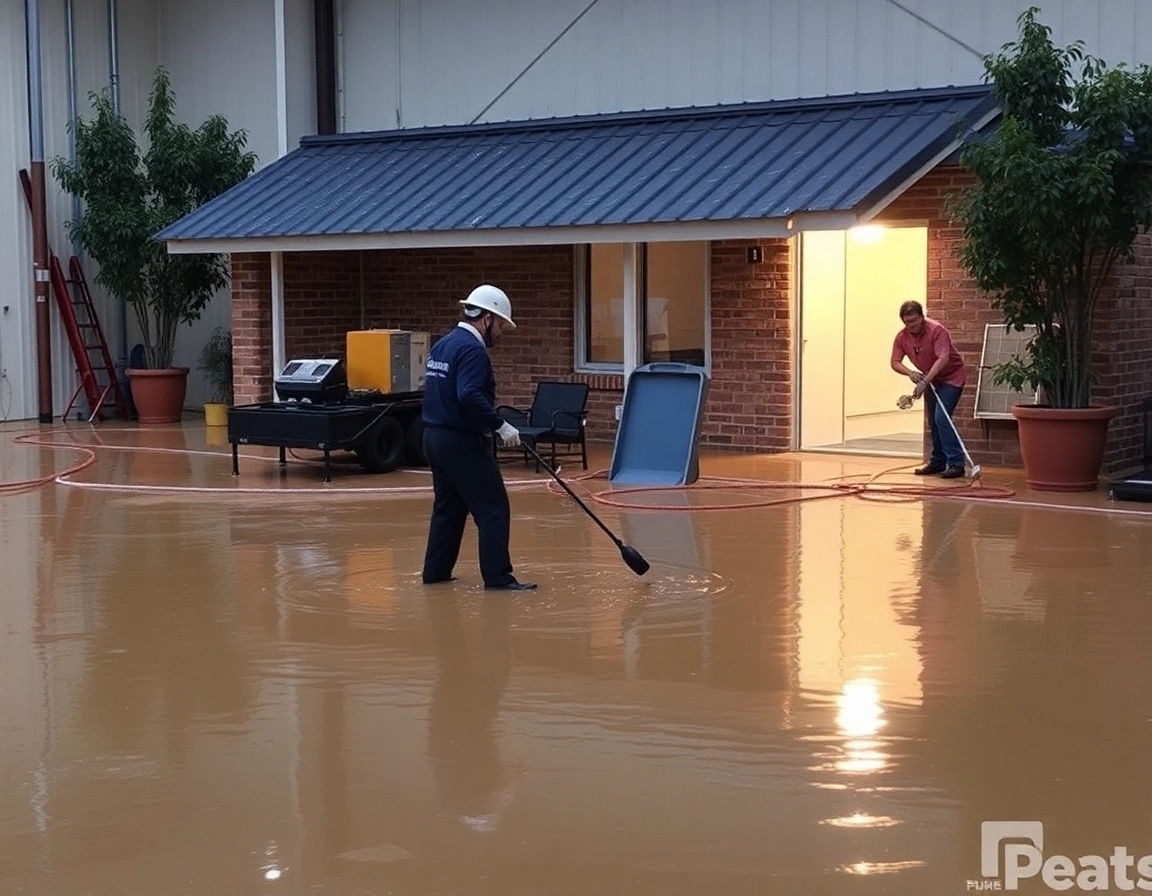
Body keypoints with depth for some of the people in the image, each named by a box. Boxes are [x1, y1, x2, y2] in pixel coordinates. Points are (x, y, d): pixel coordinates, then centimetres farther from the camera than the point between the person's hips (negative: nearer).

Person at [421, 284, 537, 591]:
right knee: (493, 508, -5)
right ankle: (498, 577, -6)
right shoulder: (471, 349, -16)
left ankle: (436, 571, 21)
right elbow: (470, 395, -28)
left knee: (448, 507, 18)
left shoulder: (442, 344, 14)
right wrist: (501, 425, -23)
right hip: (462, 442, -10)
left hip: (435, 437, 10)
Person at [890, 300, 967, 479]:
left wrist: (925, 381, -41)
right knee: (933, 422, 9)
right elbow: (895, 362, -7)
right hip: (930, 379, 7)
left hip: (951, 377, -7)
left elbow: (943, 358, -35)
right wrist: (910, 372, -28)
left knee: (942, 418, -19)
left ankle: (956, 463, -19)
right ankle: (938, 462, 19)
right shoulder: (902, 337, -7)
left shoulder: (936, 330, -26)